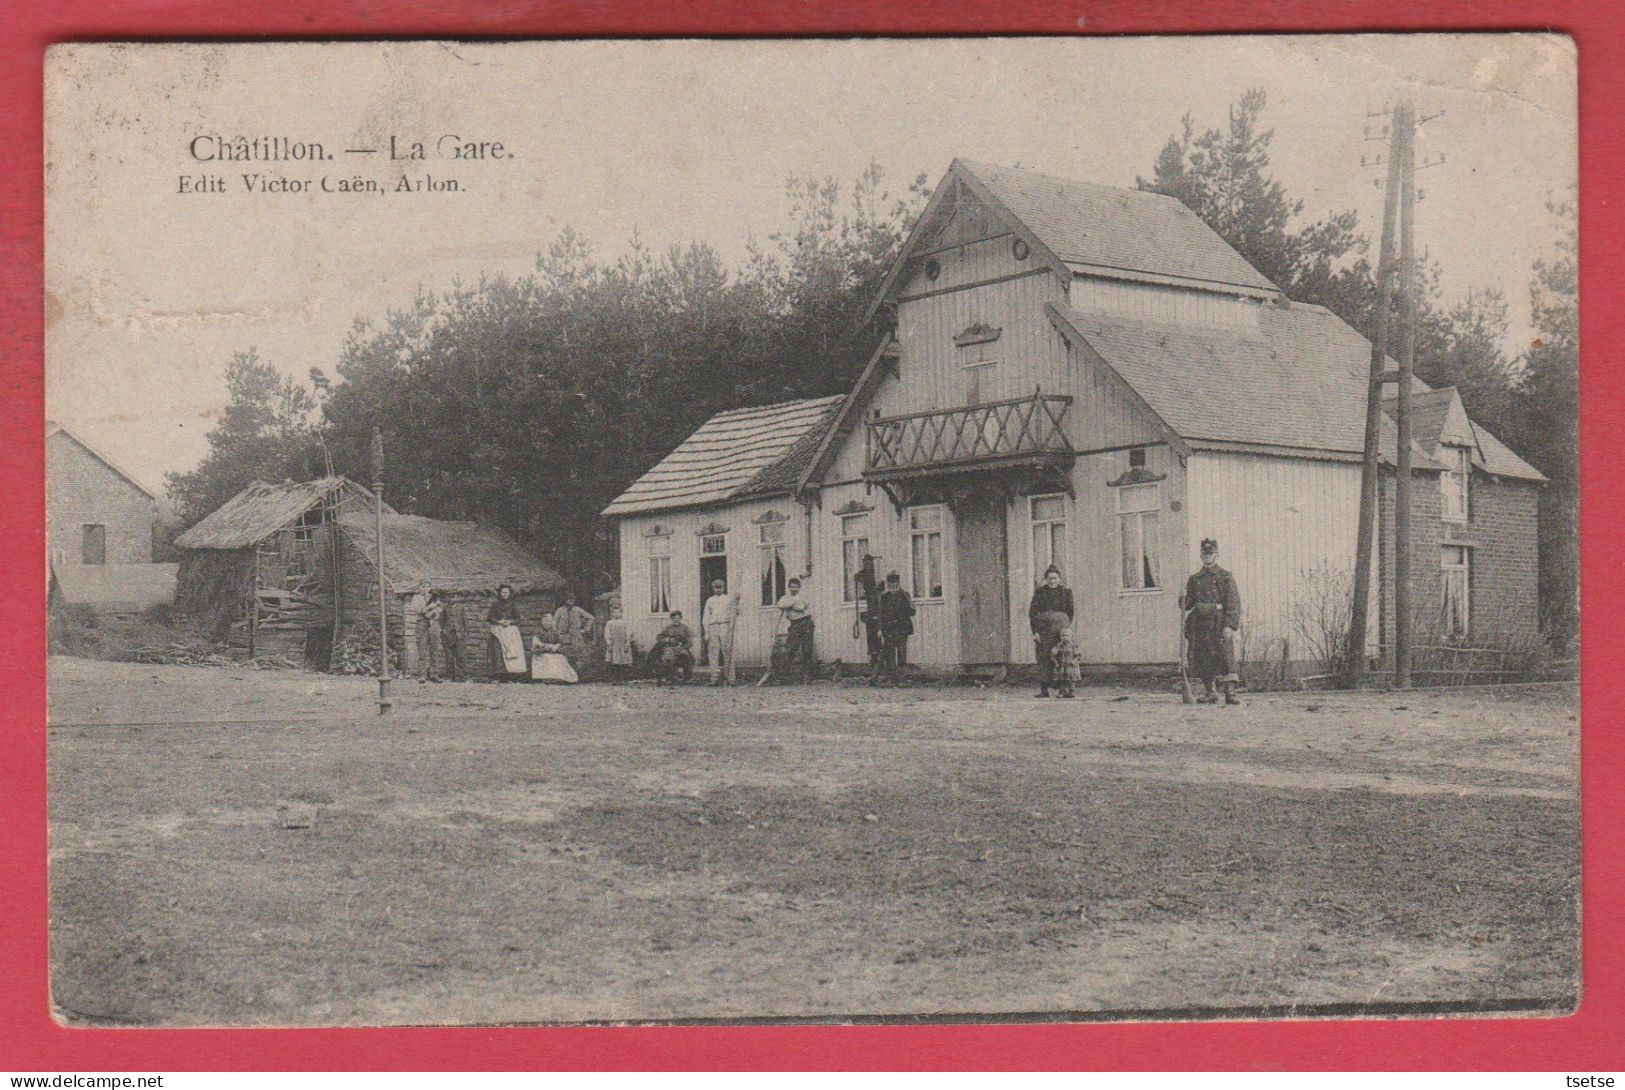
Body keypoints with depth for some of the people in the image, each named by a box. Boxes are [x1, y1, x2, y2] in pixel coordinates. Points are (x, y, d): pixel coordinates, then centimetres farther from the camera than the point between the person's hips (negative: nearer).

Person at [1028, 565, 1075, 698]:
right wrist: (1035, 631, -5)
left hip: (1060, 628, 0)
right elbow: (1032, 612, 4)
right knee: (1043, 658, -6)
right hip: (1043, 630, 0)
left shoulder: (1066, 591, 8)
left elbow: (1070, 612, 12)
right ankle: (1043, 690, -6)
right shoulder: (1040, 592, 6)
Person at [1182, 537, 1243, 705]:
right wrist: (1183, 600, -7)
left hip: (1220, 623, -4)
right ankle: (1211, 692, 11)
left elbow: (1234, 603, -5)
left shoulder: (1226, 577, 3)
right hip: (1200, 624, 4)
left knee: (1225, 656, -10)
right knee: (1203, 658, 3)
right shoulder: (1194, 579, 16)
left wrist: (1230, 625, -16)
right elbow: (1189, 603, 18)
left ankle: (1230, 692, -12)